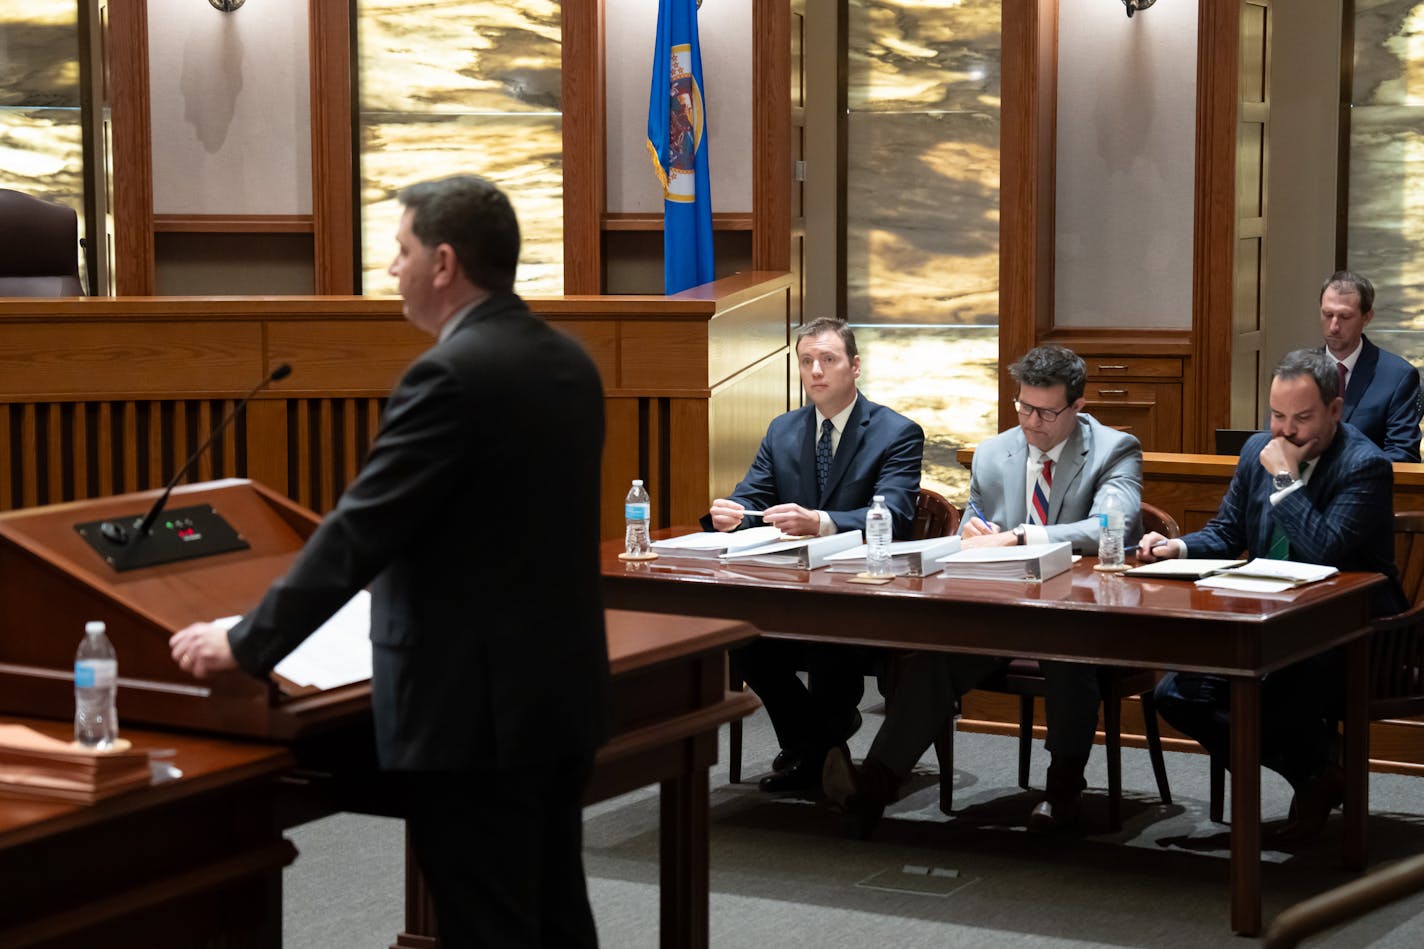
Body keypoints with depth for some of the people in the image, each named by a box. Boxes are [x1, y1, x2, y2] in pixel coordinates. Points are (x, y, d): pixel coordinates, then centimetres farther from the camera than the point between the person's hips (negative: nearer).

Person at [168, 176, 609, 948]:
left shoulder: (451, 375, -19)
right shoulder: (568, 362, 9)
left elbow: (359, 531, -19)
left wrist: (246, 645, -11)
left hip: (473, 707, -9)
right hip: (559, 688, 9)